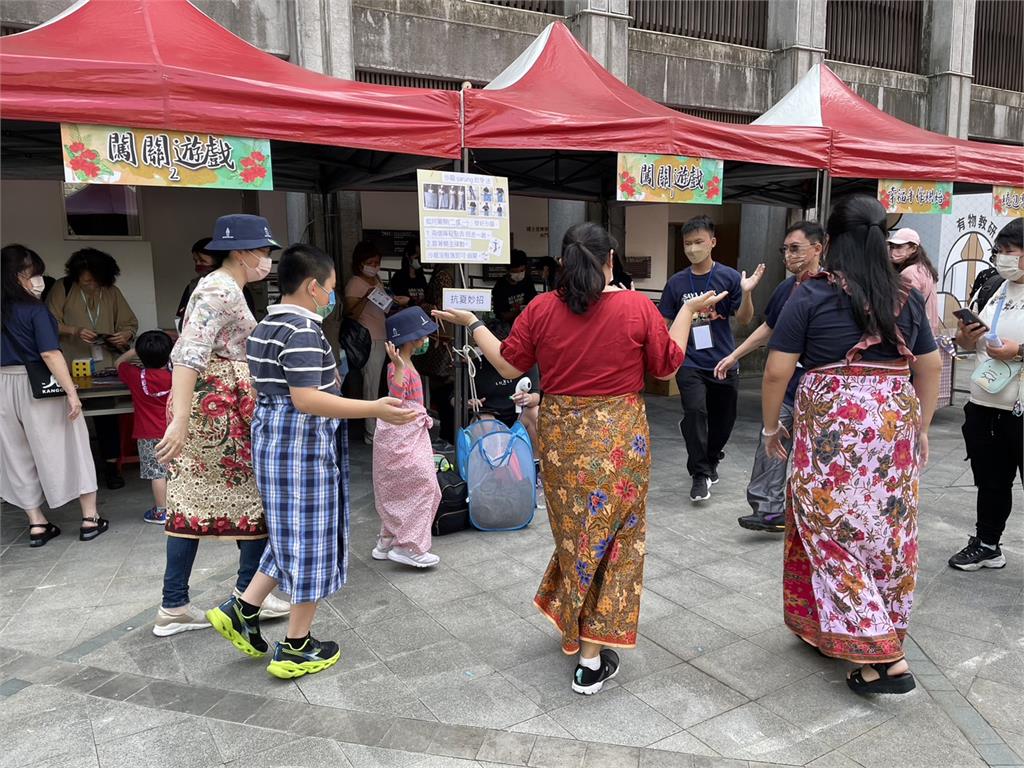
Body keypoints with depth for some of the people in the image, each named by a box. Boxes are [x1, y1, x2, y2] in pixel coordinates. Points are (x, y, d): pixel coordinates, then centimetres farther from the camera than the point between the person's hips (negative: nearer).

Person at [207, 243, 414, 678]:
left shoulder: (264, 327, 12)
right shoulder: (304, 332, -18)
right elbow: (306, 400, -26)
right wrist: (374, 409, -29)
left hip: (271, 441, 10)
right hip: (304, 449, -10)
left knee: (293, 537, 21)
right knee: (310, 541, 3)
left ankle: (242, 609, 22)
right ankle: (296, 649, 14)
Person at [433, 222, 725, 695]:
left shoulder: (540, 309, -6)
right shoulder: (637, 307, -10)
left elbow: (508, 365, 2)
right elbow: (667, 367, 0)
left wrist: (471, 324, 14)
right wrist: (689, 311, 11)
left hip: (560, 437, 3)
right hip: (620, 438, -2)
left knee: (575, 533, 21)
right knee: (612, 537, 10)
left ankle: (573, 630, 39)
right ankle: (592, 659, 16)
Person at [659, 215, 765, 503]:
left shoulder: (729, 277, -3)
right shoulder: (676, 283, 0)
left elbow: (743, 320, -4)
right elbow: (666, 325, 8)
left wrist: (746, 293, -21)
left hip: (724, 361, 1)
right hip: (690, 363, -1)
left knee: (724, 418, 13)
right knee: (695, 411, -18)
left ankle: (711, 460, 40)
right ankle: (700, 474, -6)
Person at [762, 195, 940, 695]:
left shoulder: (812, 295, -7)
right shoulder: (907, 296, 8)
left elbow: (777, 371, -9)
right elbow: (930, 368, 14)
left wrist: (770, 427, 4)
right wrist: (920, 429, 24)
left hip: (832, 429, -5)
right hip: (896, 424, 5)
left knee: (835, 531, 3)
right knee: (887, 531, 15)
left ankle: (884, 658, 2)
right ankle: (884, 633, 32)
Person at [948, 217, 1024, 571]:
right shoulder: (993, 289, 11)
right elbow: (970, 342, 19)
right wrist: (966, 336, -1)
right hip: (984, 405, 7)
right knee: (991, 482, 19)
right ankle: (986, 545, 34)